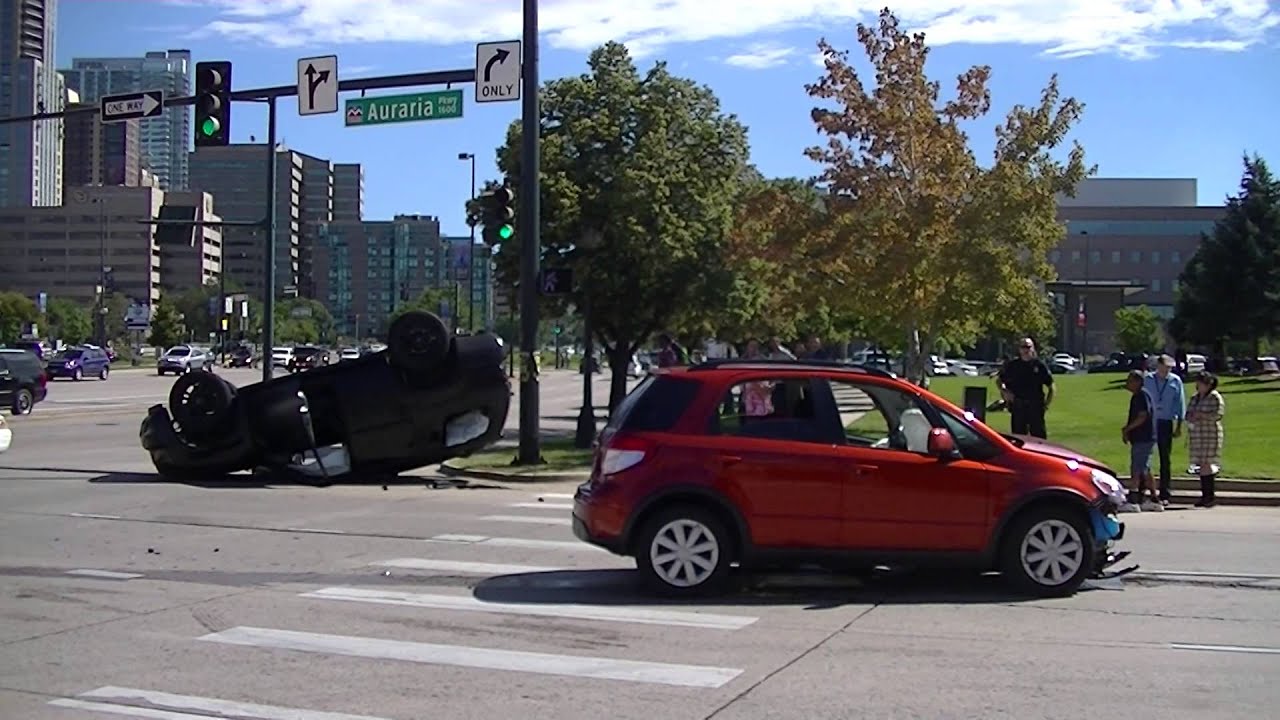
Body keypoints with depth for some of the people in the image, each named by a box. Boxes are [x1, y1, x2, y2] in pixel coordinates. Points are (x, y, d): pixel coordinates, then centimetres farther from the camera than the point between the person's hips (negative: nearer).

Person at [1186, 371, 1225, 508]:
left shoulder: (1215, 397, -5)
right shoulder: (1195, 397, 17)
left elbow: (1217, 415, -14)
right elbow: (1188, 413, 21)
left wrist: (1201, 415, -11)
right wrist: (1191, 417, -1)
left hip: (1210, 434, -7)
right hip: (1196, 434, 7)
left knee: (1207, 464, -10)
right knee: (1200, 465, 5)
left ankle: (1210, 496, -7)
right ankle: (1204, 496, 9)